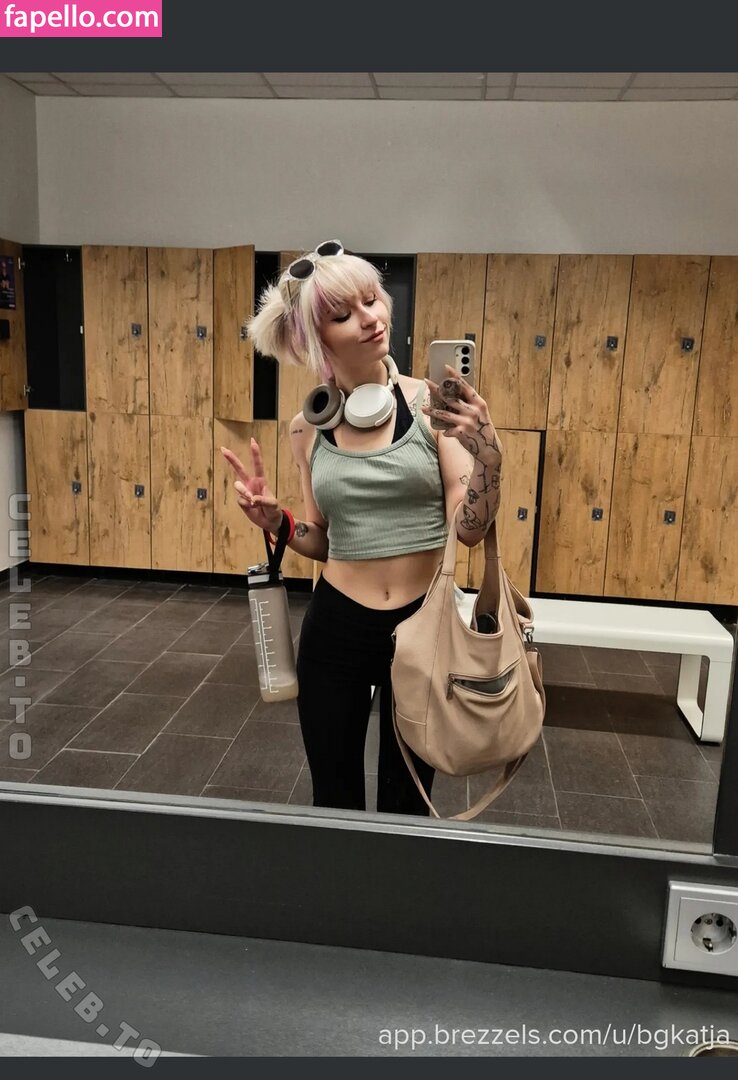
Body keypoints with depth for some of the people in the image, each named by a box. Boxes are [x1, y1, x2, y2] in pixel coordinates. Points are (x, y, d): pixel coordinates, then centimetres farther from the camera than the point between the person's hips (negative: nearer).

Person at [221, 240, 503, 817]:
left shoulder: (433, 402, -9)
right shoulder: (308, 427, 0)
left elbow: (471, 528, -12)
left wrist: (487, 451, -27)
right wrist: (275, 520, -8)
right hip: (335, 630, 2)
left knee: (407, 803, 19)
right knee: (333, 801, 19)